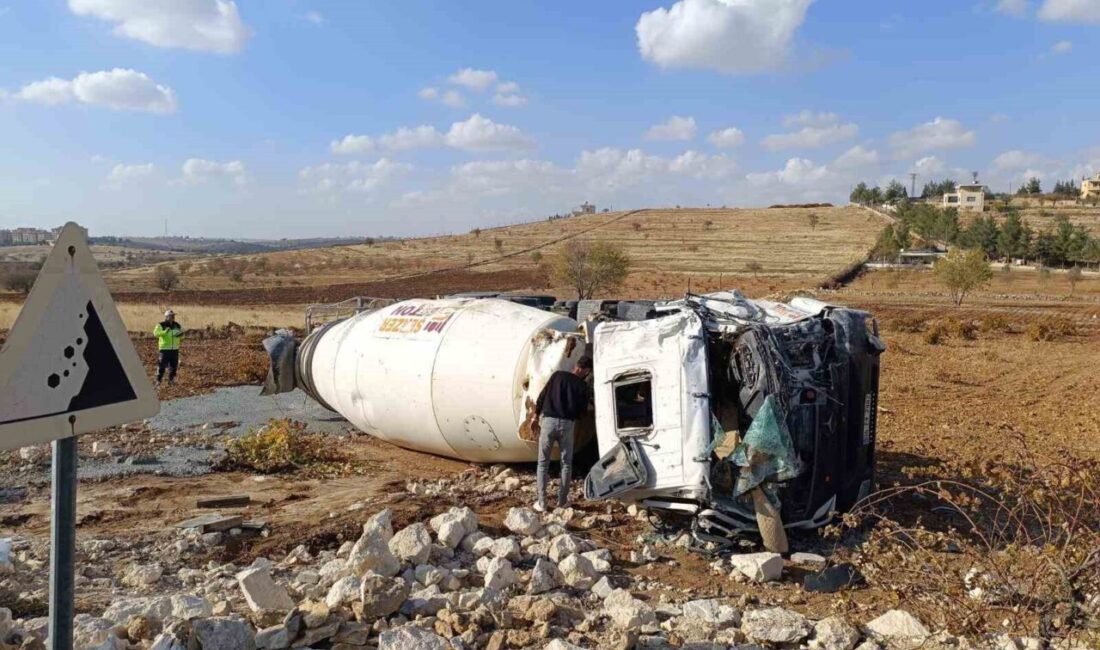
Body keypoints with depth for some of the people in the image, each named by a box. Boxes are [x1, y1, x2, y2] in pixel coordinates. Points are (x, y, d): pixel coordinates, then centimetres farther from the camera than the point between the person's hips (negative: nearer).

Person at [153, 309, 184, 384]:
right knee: (162, 365, -6)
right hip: (164, 349, -5)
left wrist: (180, 334, 0)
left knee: (174, 365, 9)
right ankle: (158, 380, 3)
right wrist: (165, 332, -34)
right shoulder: (161, 325, -5)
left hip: (175, 349, 5)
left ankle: (171, 379, 21)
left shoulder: (177, 325, 11)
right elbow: (156, 333, -19)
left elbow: (182, 332, 24)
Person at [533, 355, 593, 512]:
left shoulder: (557, 375, 5)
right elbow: (582, 411, 7)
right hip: (567, 424, 0)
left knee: (543, 463, 8)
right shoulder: (583, 386, 3)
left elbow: (542, 396, 4)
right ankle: (562, 501, 18)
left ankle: (541, 503, 5)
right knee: (566, 463, 16)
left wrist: (537, 414, 15)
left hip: (548, 421, 1)